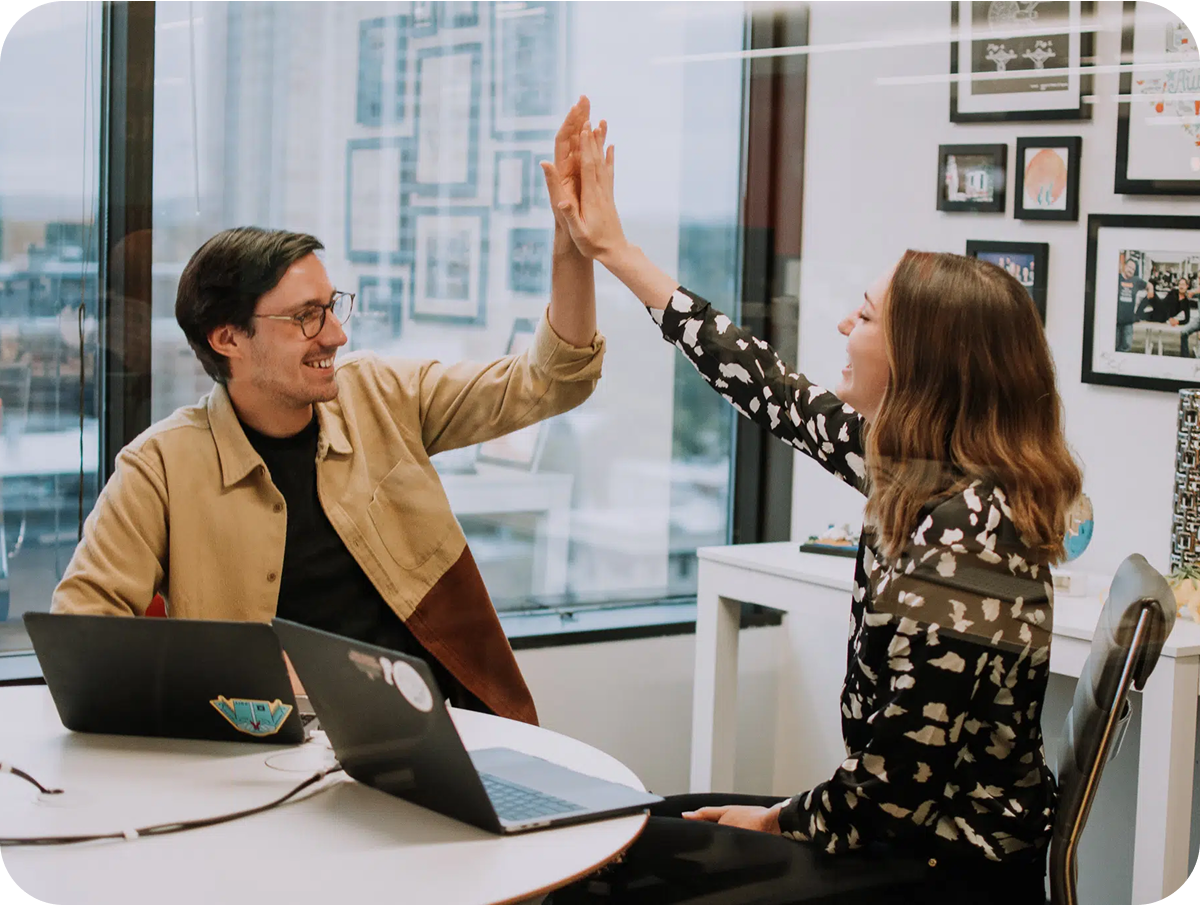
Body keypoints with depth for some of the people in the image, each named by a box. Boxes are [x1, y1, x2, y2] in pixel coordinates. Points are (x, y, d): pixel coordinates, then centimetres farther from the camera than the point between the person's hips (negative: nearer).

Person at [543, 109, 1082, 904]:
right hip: (922, 831, 9)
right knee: (651, 823, 17)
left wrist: (779, 821, -6)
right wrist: (614, 251, 17)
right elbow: (773, 390, 11)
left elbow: (896, 784, -25)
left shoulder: (960, 531, -26)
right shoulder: (924, 475, 0)